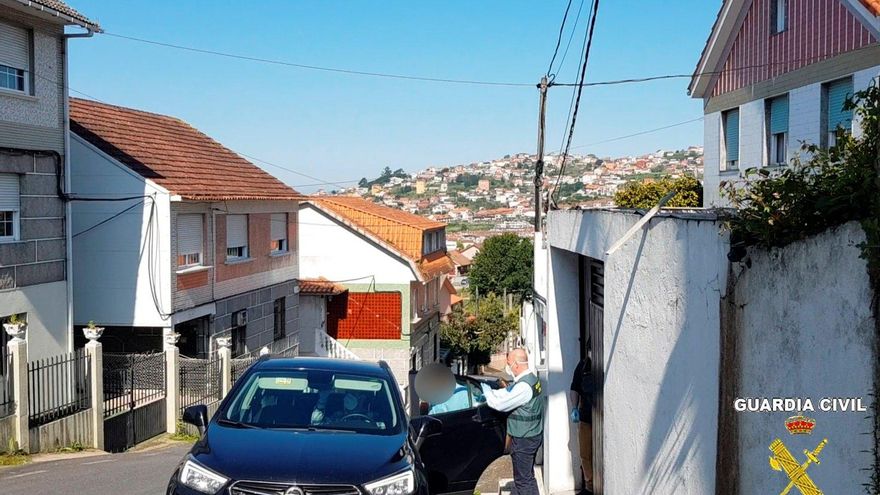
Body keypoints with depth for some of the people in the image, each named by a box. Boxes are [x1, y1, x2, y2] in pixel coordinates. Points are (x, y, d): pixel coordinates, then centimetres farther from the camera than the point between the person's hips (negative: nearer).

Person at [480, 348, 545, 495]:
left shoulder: (524, 386, -25)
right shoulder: (531, 378, 8)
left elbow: (500, 404, -20)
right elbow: (507, 392, 15)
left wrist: (487, 392, -4)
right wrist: (489, 392, 5)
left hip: (524, 439, -10)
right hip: (532, 435, 10)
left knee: (523, 479, -3)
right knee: (526, 476, 19)